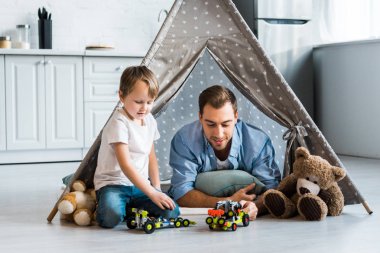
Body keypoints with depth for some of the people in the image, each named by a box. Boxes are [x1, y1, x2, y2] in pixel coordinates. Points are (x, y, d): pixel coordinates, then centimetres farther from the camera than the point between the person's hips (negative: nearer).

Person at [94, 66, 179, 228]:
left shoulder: (150, 121, 9)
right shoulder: (119, 123, -16)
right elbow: (125, 165, -24)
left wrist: (157, 189, 7)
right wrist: (152, 193, -27)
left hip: (140, 185, 6)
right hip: (113, 184, -6)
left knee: (172, 212, -16)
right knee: (112, 217, -36)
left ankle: (130, 208, 4)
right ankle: (102, 208, 0)